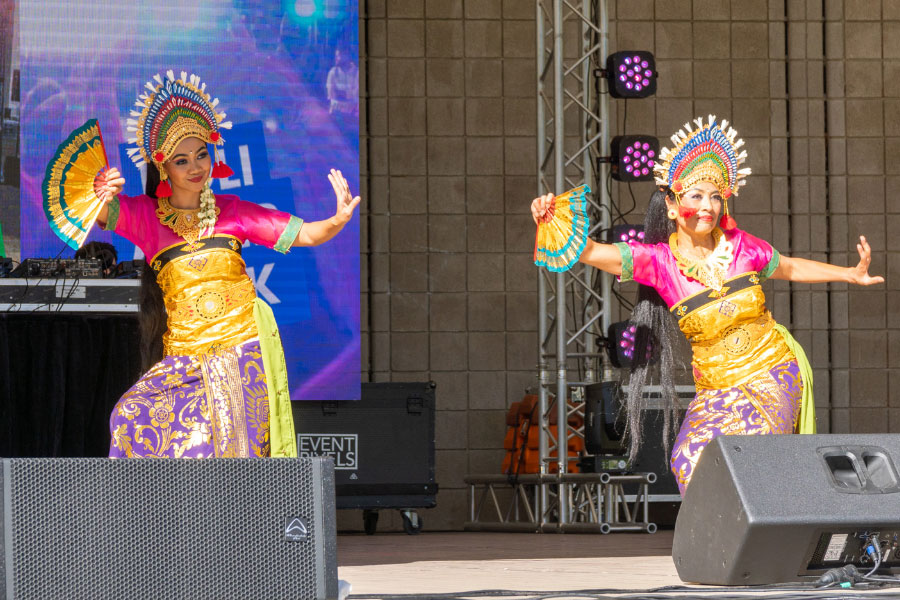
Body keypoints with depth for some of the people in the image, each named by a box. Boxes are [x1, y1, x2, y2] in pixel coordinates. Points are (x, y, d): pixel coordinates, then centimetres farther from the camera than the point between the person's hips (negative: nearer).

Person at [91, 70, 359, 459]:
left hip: (243, 353, 0)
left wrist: (339, 220, -15)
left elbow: (306, 235, 6)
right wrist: (99, 198, -38)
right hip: (183, 360, 0)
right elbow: (99, 211, -14)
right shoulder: (146, 214, 4)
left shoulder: (230, 211, 8)